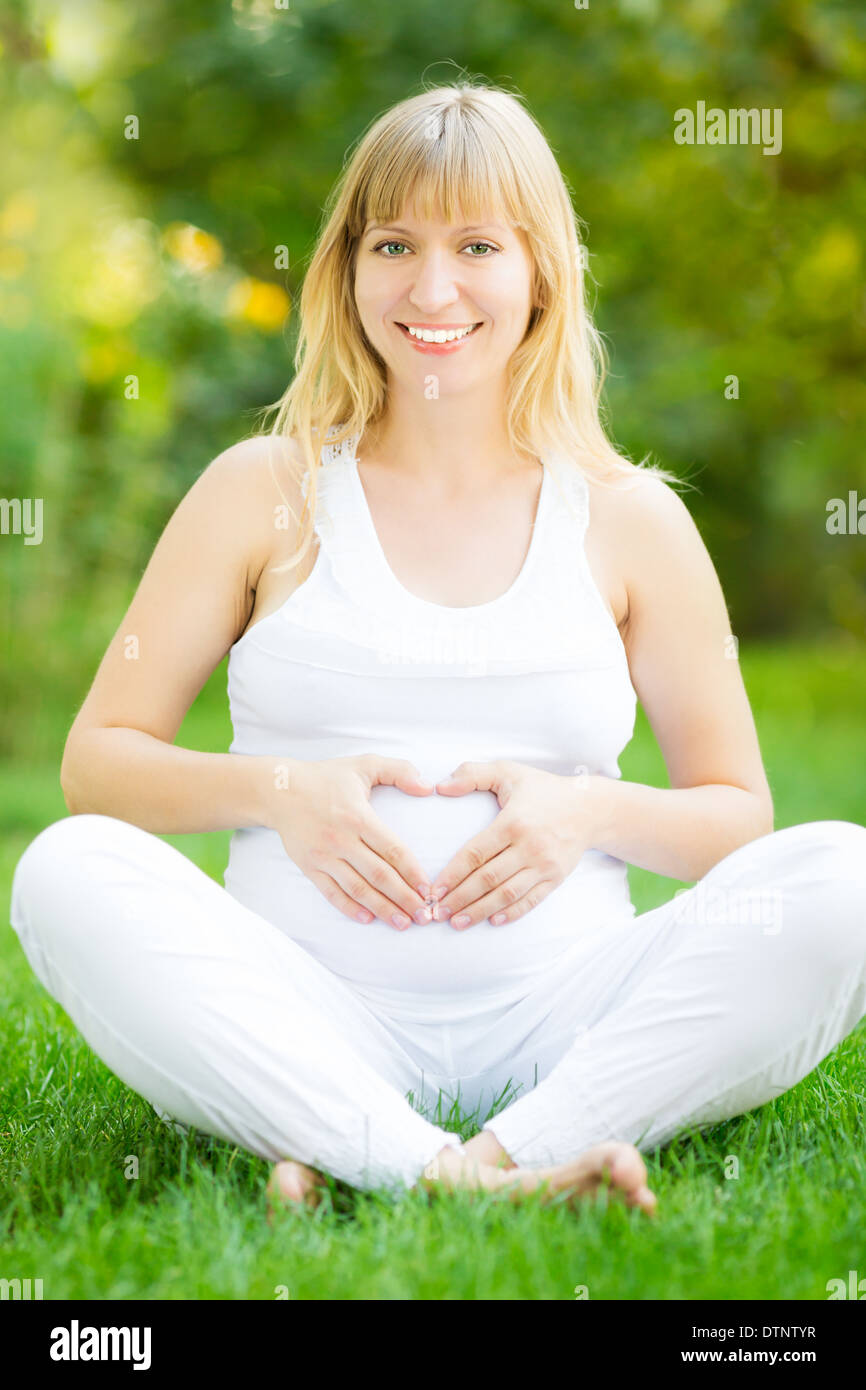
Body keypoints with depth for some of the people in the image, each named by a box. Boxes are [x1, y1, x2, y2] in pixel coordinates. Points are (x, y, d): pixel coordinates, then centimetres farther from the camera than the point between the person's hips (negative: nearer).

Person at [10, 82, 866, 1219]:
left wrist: (593, 811, -7)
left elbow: (740, 815, 14)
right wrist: (274, 791, -9)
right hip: (305, 1017, 0)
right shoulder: (266, 492, 10)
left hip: (560, 1018, 1)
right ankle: (443, 1174, -39)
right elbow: (97, 760, 10)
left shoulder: (629, 520, 11)